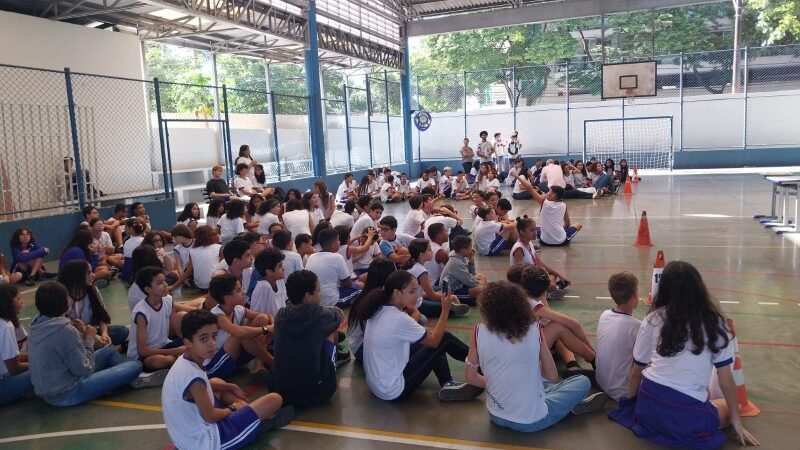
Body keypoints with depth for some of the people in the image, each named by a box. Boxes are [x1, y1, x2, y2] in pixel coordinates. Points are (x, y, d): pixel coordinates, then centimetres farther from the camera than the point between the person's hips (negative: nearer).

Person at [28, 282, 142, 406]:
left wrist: (79, 334, -4)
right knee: (135, 366, -7)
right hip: (66, 395, -9)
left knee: (109, 351, 22)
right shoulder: (65, 330, -27)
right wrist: (89, 339, -9)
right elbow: (85, 370, -20)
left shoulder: (37, 325, -1)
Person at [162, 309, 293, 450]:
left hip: (190, 434, 9)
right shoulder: (193, 376, -29)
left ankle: (257, 415, 23)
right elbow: (210, 416, -18)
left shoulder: (184, 360, -2)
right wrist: (231, 409, 0)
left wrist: (232, 387, 15)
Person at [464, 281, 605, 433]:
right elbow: (553, 377, -8)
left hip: (496, 417, 3)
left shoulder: (479, 332, -11)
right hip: (531, 422, -2)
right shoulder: (534, 330, -13)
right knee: (583, 382, 19)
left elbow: (471, 377, -2)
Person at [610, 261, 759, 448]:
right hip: (688, 417, -5)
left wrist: (630, 402, 29)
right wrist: (737, 423, 17)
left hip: (647, 407, 5)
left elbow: (636, 371, 11)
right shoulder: (714, 322, -1)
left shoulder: (653, 319, 3)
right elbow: (726, 380, 3)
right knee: (729, 408, 27)